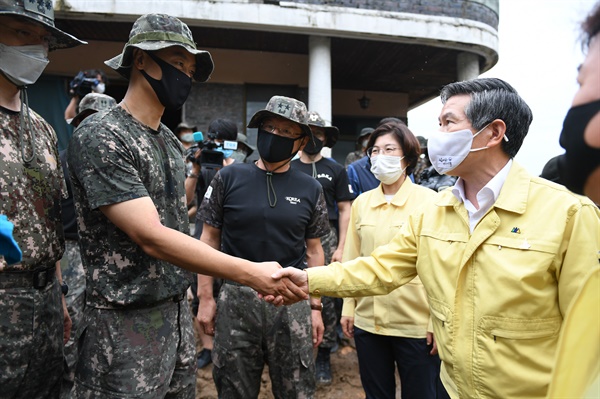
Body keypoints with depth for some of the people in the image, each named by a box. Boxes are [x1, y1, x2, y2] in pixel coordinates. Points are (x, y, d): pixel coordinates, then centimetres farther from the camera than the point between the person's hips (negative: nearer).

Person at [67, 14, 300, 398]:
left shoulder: (171, 141, 9)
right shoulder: (100, 137, -16)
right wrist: (251, 273, -26)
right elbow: (152, 238, -24)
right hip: (126, 325, -7)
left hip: (178, 312, 7)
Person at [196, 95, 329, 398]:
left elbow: (313, 250, 7)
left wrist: (315, 306, 5)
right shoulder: (229, 178, -2)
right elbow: (210, 239, 2)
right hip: (237, 299, 0)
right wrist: (205, 297, -1)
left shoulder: (310, 190, 2)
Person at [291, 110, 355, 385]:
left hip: (326, 240, -1)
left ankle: (324, 355, 18)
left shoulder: (335, 170, 6)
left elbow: (344, 210, 4)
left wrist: (341, 247, -3)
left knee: (326, 300, 1)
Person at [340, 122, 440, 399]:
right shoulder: (361, 202, 3)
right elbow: (352, 260, 7)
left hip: (416, 324, -3)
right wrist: (348, 307, 7)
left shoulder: (428, 201, -7)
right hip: (367, 320, 4)